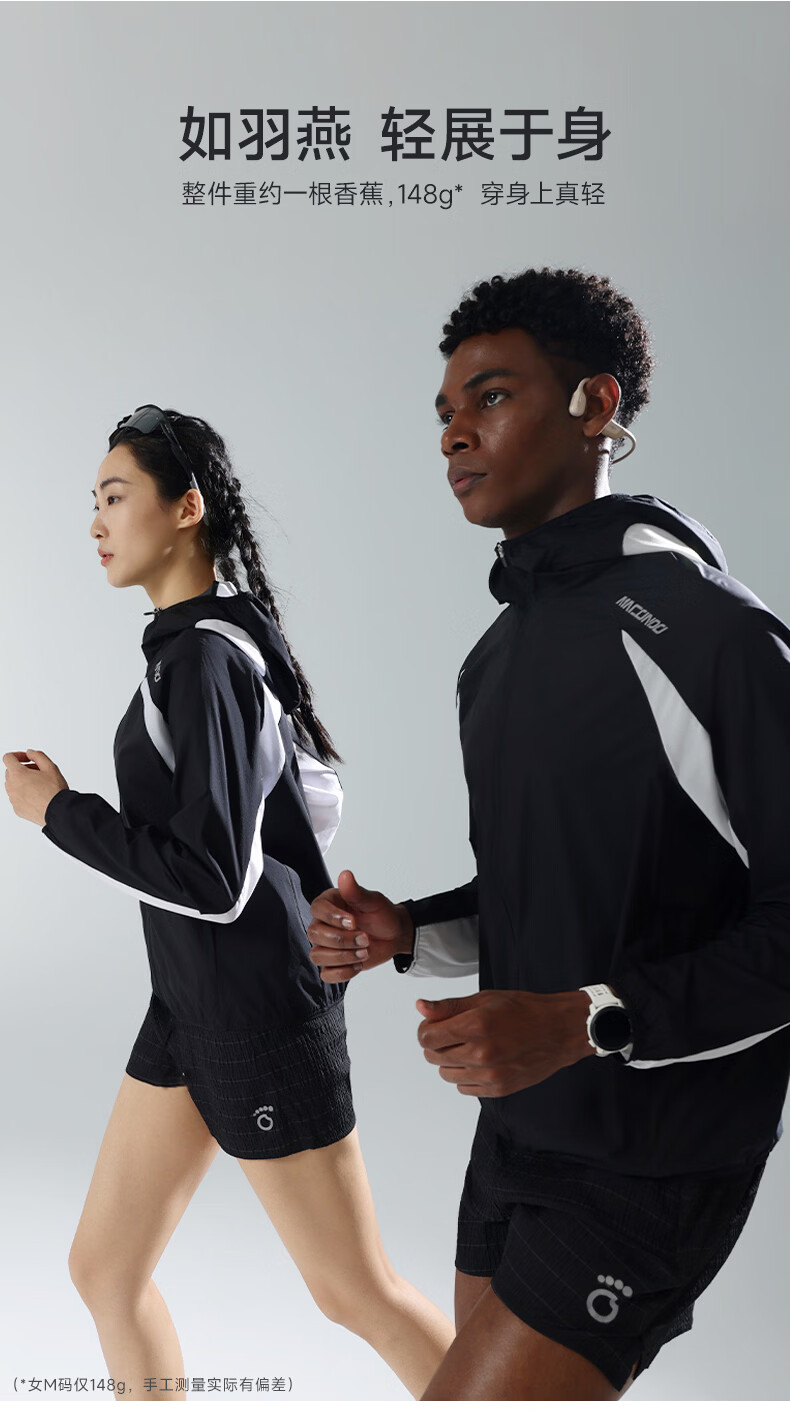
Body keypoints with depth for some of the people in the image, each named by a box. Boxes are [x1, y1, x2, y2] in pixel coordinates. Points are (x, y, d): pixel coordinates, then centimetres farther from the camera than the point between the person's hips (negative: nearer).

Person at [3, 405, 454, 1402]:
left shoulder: (207, 655, -20)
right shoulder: (195, 642, 9)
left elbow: (214, 878, -25)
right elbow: (318, 793, 15)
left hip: (258, 1012, -9)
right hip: (191, 1001, 10)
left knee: (356, 1291, 7)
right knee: (103, 1269, 15)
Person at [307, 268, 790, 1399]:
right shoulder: (498, 655, 10)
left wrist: (585, 1021, -26)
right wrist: (404, 934, 0)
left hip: (651, 1165, -8)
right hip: (516, 1130, 8)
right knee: (493, 1376, 19)